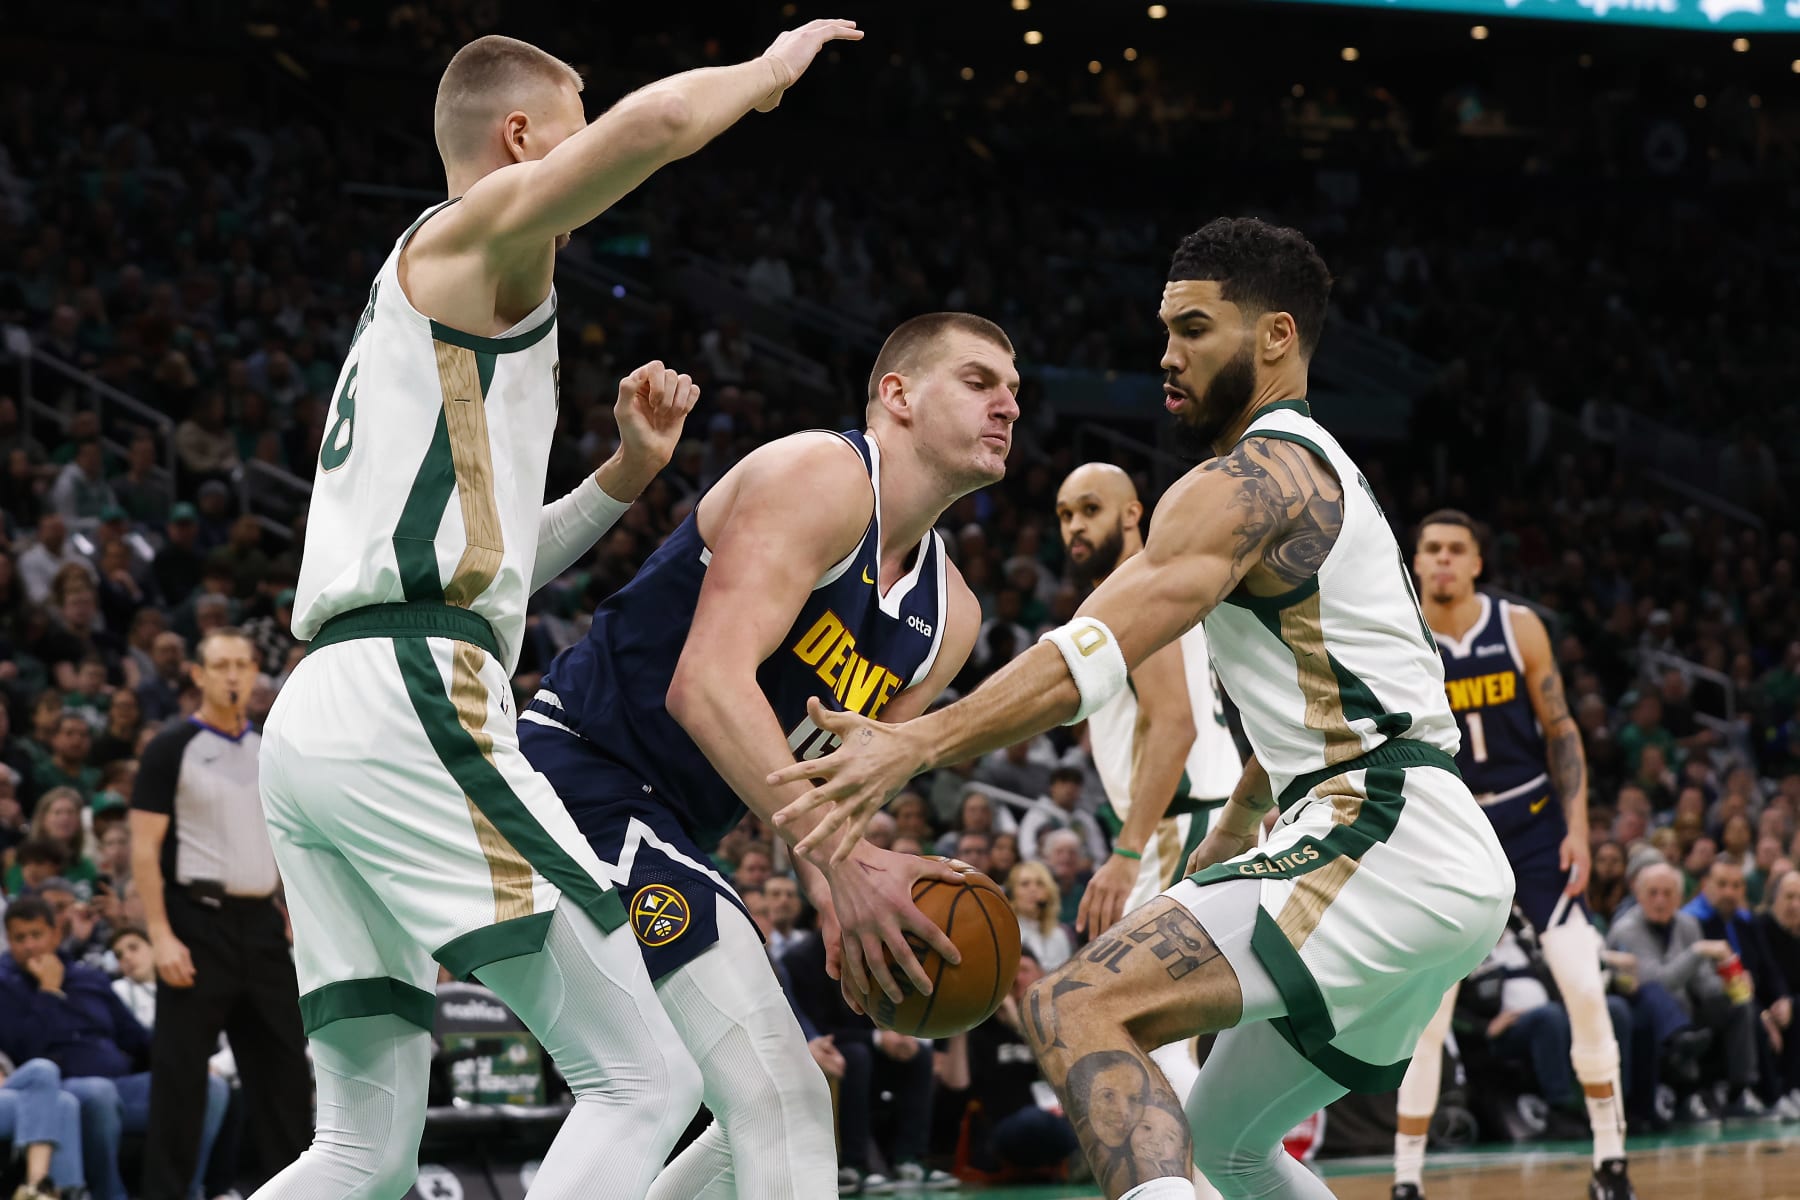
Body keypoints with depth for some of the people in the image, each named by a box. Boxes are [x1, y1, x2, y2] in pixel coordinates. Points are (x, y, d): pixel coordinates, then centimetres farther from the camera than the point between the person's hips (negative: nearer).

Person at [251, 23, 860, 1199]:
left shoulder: (409, 305, 31)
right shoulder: (477, 229, 4)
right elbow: (657, 121, -15)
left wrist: (625, 475, 25)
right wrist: (769, 68, 5)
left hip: (311, 723, 10)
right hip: (412, 704, -10)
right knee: (646, 1078, -9)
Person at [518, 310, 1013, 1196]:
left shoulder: (948, 617, 13)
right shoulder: (819, 476, -14)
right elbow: (706, 683, -27)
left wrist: (837, 895, -12)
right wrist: (842, 861, -35)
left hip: (668, 827, 11)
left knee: (773, 1114, 21)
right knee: (779, 1101, -22)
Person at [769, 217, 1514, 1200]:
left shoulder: (1248, 482, -7)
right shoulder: (1321, 479, 26)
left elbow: (1099, 648, -22)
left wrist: (918, 746, -31)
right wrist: (1218, 854, 40)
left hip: (1381, 847, -10)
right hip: (1455, 869, 10)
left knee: (1077, 1010, -22)